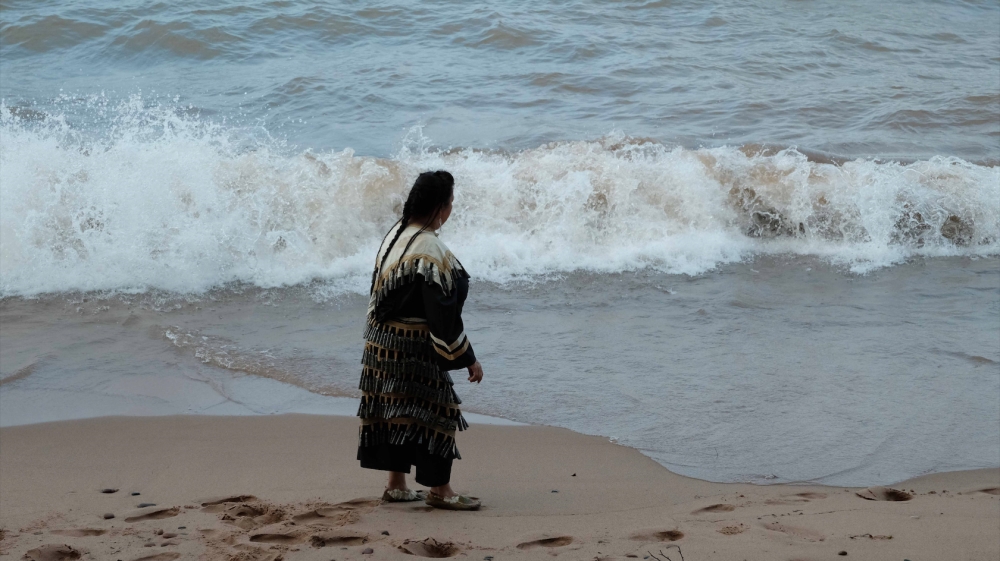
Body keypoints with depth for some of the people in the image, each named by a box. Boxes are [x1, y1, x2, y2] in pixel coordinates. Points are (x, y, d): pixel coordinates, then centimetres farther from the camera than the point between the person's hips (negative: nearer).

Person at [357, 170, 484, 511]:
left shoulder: (394, 235, 5)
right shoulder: (430, 250, -22)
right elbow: (444, 314, -21)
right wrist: (468, 359, -14)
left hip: (382, 339, 9)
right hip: (415, 348, -9)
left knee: (395, 408, 15)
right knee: (436, 411, 2)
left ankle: (396, 485, 22)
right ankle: (439, 490, 9)